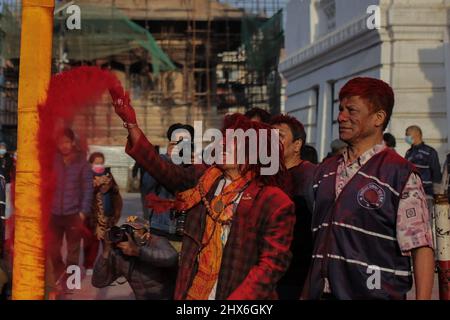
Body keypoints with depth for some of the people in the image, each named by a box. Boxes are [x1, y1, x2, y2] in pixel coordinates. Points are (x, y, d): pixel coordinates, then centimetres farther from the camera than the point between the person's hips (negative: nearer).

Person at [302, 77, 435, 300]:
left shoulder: (401, 174, -7)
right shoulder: (325, 171, 11)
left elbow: (421, 248, -11)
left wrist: (423, 298, -19)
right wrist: (306, 294, 13)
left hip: (376, 293, -5)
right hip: (322, 293, 5)